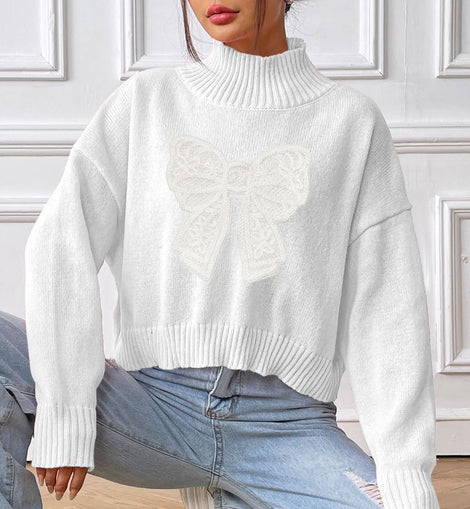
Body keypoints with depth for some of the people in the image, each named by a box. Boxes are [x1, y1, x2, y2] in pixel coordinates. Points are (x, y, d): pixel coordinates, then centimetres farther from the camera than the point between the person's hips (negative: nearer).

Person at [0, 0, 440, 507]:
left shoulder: (353, 120, 7)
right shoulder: (143, 100, 9)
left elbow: (385, 309, 1)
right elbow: (64, 243, -1)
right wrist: (63, 414, -12)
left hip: (288, 425, 1)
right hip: (154, 400, -1)